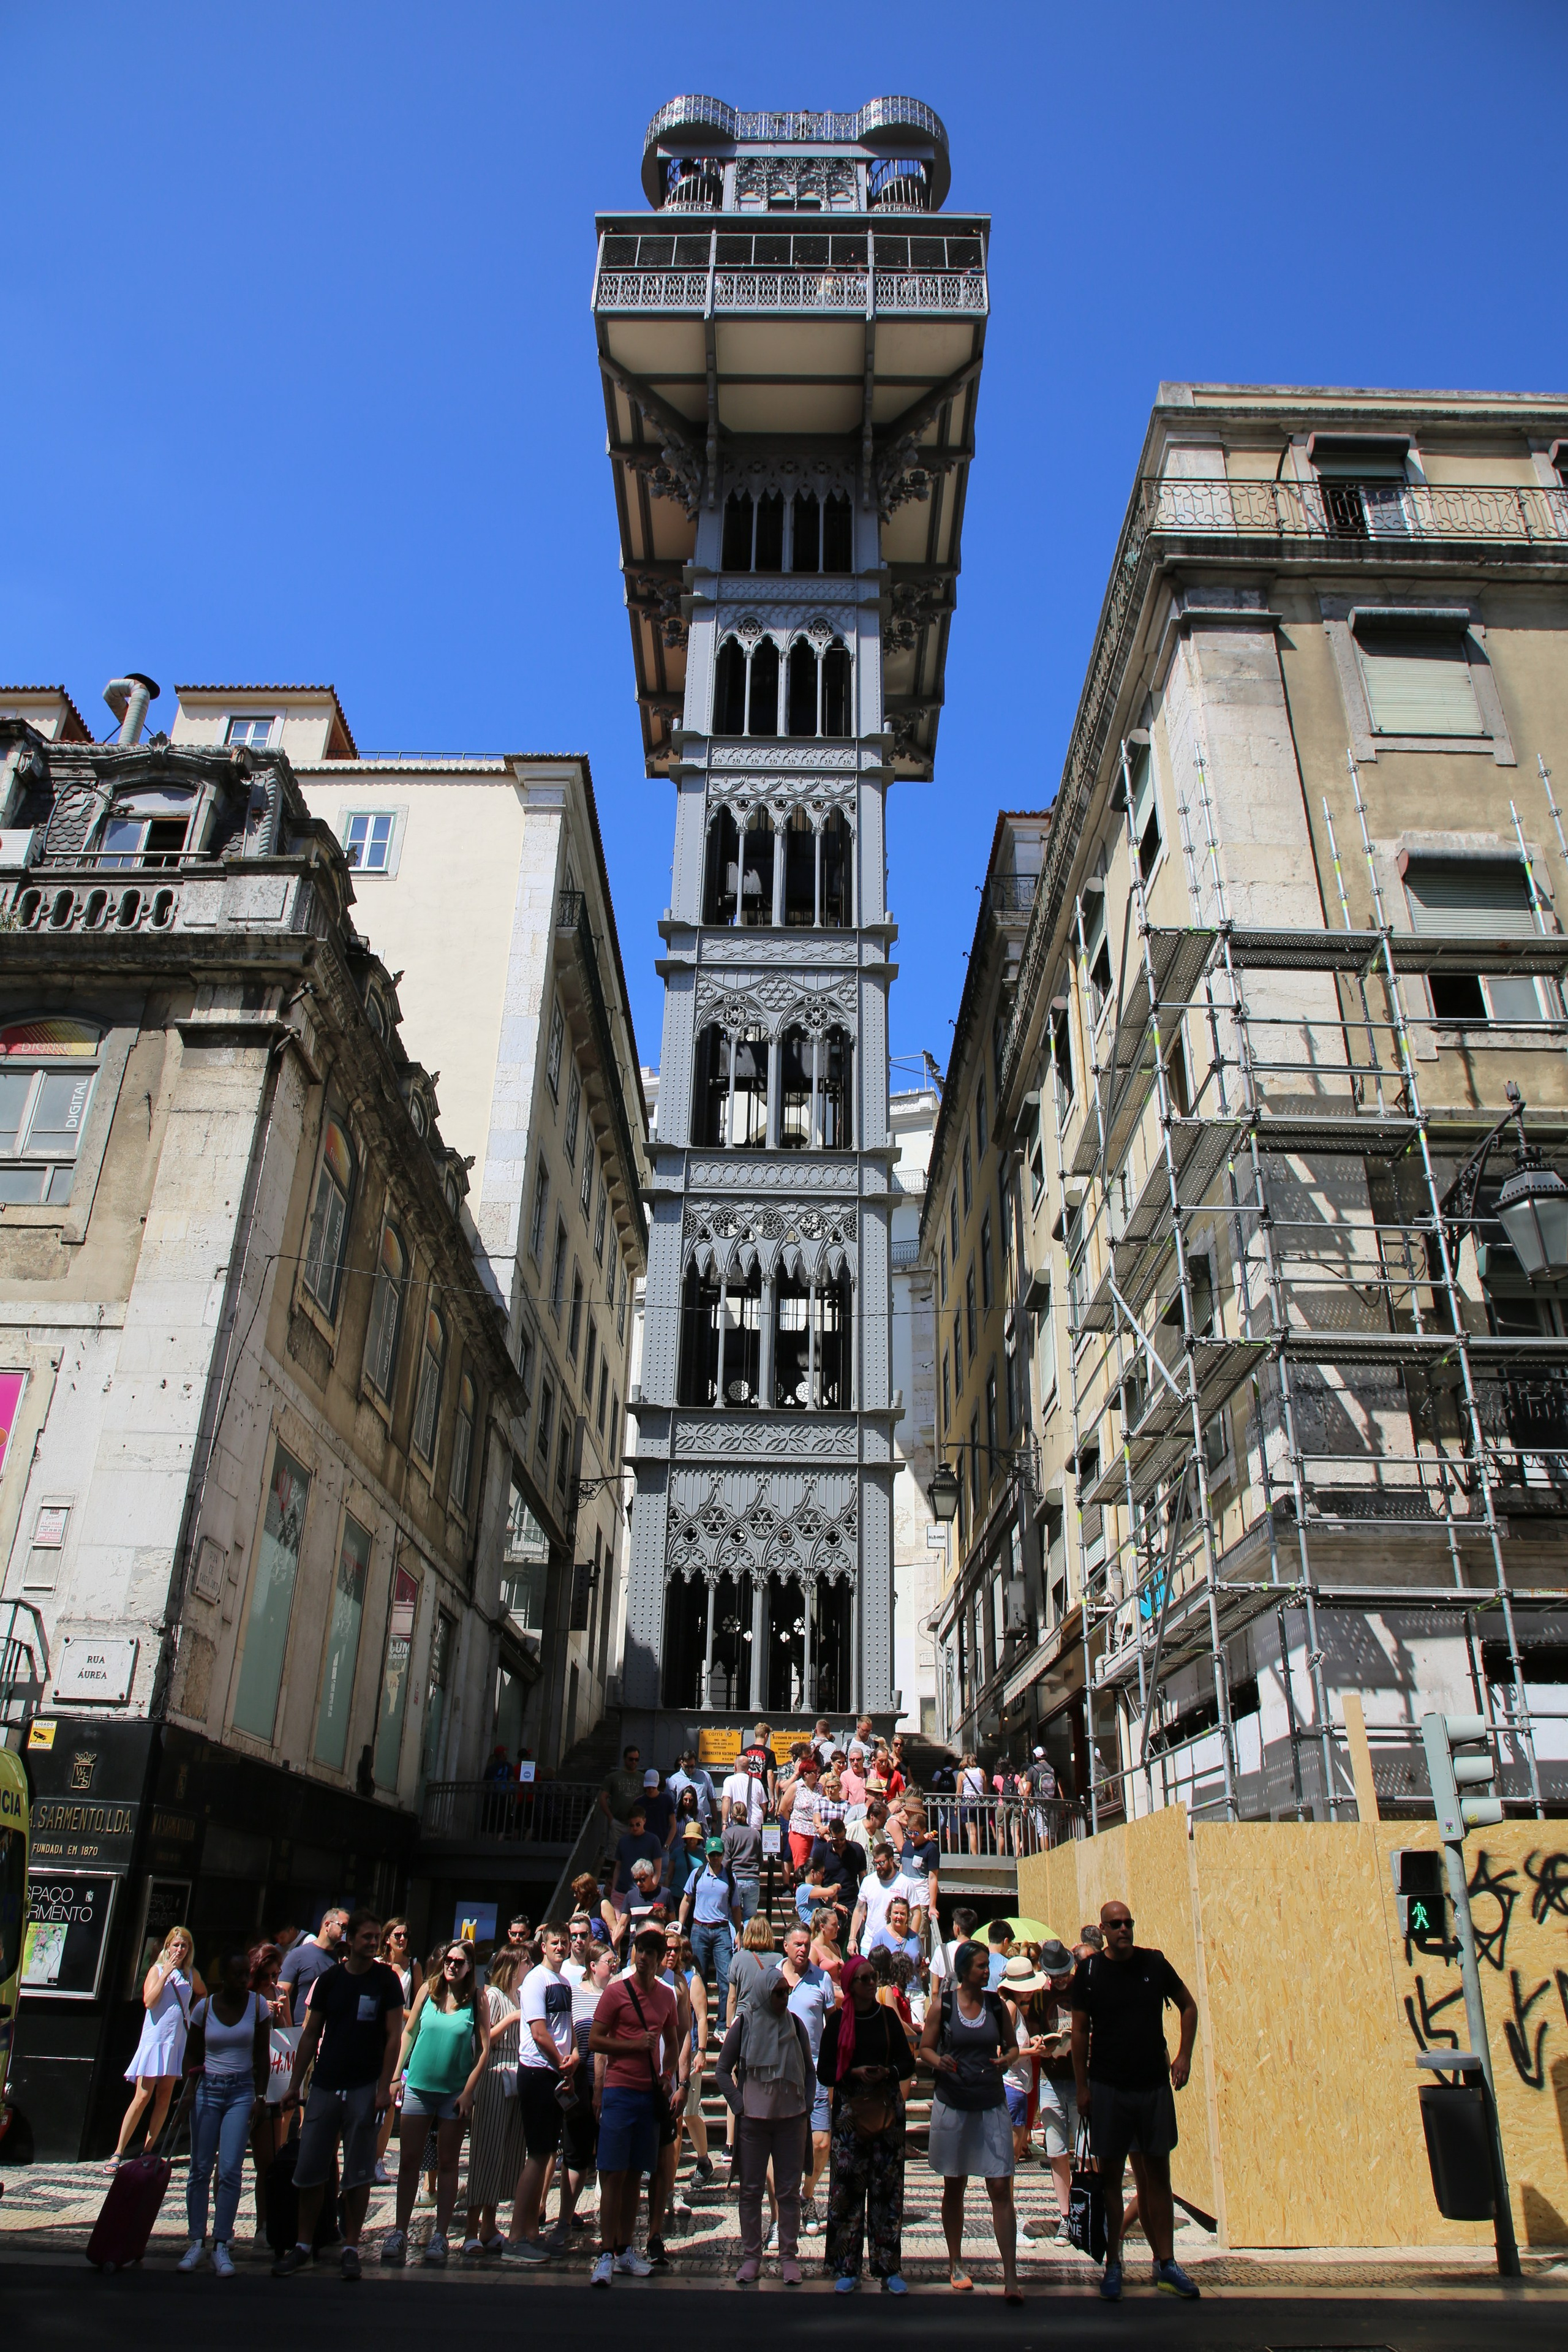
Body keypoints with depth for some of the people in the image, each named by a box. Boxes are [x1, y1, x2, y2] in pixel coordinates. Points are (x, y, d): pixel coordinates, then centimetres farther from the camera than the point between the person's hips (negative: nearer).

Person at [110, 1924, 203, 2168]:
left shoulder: (191, 1974, 9)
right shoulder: (157, 1970, -1)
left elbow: (203, 1994, 28)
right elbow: (149, 2001, -15)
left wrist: (192, 2012, 11)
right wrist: (166, 1972, -17)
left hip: (178, 2040, 4)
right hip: (156, 2037, -4)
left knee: (165, 2097, 5)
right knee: (142, 2097, -7)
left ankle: (147, 2151, 13)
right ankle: (118, 2153, -1)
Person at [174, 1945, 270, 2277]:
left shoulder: (257, 2005, -2)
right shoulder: (205, 2007, -1)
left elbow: (263, 2055, 3)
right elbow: (192, 2054, 7)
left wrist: (261, 2095, -2)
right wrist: (189, 2091, -5)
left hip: (242, 2091, -1)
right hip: (207, 2089, 1)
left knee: (231, 2170, -8)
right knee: (200, 2169, 1)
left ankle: (222, 2246, -1)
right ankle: (197, 2243, 12)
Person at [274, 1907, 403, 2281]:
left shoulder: (386, 1981, -3)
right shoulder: (329, 1979, 3)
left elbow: (393, 2036, -4)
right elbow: (311, 2034, 8)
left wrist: (384, 2087, -11)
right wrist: (295, 2085, 4)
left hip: (364, 2088, -2)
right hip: (324, 2086, 2)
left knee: (358, 2173, 3)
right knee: (309, 2169, 5)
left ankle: (350, 2249, 15)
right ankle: (302, 2247, 19)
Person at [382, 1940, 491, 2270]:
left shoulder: (477, 2001, -6)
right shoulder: (428, 1990, -1)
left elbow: (484, 2049, -4)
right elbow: (408, 2032, 7)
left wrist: (469, 2091, -9)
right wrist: (397, 2074, 3)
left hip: (455, 2092, -1)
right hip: (418, 2086, 2)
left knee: (447, 2164, 7)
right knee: (408, 2161, 4)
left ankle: (440, 2236, 14)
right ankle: (399, 2232, 14)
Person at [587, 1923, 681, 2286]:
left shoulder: (666, 1996, 9)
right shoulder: (616, 1992, -6)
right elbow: (594, 2040, -7)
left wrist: (668, 2074, 5)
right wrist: (634, 2044, -15)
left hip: (651, 2093, 5)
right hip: (620, 2091, -4)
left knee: (635, 2174, 10)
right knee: (613, 2174, -4)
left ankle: (626, 2251, 18)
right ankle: (606, 2255, 2)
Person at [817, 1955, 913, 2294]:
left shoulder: (887, 2017, 5)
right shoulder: (837, 2021, -1)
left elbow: (908, 2063, 7)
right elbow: (824, 2072, -1)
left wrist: (887, 2072, -12)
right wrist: (855, 2073, -16)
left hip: (887, 2109, 2)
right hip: (849, 2110, -1)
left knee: (887, 2189, 3)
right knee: (847, 2189, -2)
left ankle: (889, 2268, 12)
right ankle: (847, 2269, 9)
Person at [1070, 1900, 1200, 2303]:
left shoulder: (1154, 1962, -2)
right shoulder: (1089, 1970, -6)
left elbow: (1188, 2006, 11)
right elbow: (1080, 2030, -2)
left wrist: (1184, 2055, 1)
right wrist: (1081, 2087, -4)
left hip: (1155, 2085, 2)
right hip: (1108, 2088, -1)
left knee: (1158, 2172, 7)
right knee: (1110, 2175, 6)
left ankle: (1166, 2263, 17)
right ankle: (1112, 2264, 16)